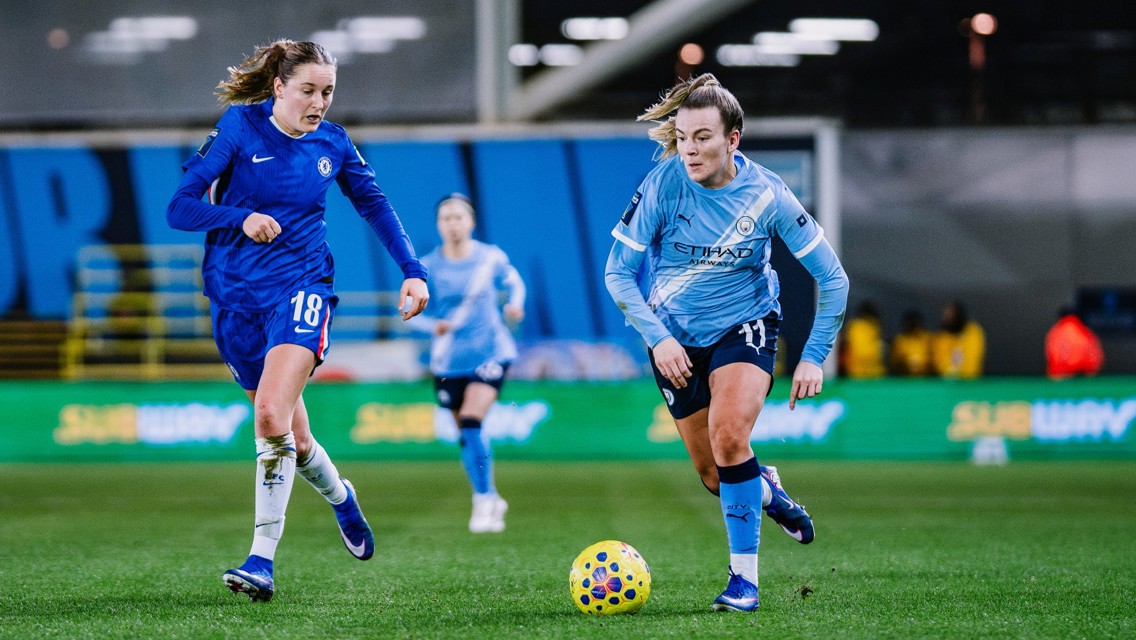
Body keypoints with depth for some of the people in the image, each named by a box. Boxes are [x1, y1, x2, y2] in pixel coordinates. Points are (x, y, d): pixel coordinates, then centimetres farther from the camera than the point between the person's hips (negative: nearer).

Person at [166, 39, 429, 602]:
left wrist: (412, 271, 9)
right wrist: (242, 218, -27)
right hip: (236, 296, 1)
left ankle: (262, 560, -20)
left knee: (272, 415, -23)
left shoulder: (332, 143, 3)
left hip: (300, 287, -1)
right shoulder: (239, 127, -6)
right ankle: (340, 498, 42)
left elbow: (375, 205, 18)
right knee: (290, 435, 9)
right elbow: (180, 207, -10)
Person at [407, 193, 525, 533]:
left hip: (490, 352, -2)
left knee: (471, 420, -22)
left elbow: (513, 282, 15)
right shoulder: (428, 267, -5)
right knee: (465, 433, 8)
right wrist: (432, 325, -21)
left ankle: (484, 500, -14)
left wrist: (516, 304, -7)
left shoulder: (492, 258, -4)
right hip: (449, 361, 2)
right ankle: (491, 501, 28)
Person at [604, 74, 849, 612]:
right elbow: (618, 272, -10)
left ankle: (744, 579, -16)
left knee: (729, 434, -27)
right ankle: (766, 491, 44)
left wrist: (814, 359, -11)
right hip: (675, 336, 2)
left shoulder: (766, 194, -17)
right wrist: (657, 337, -21)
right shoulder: (664, 183, -18)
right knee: (713, 474, 7)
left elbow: (832, 279, -7)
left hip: (745, 325, -2)